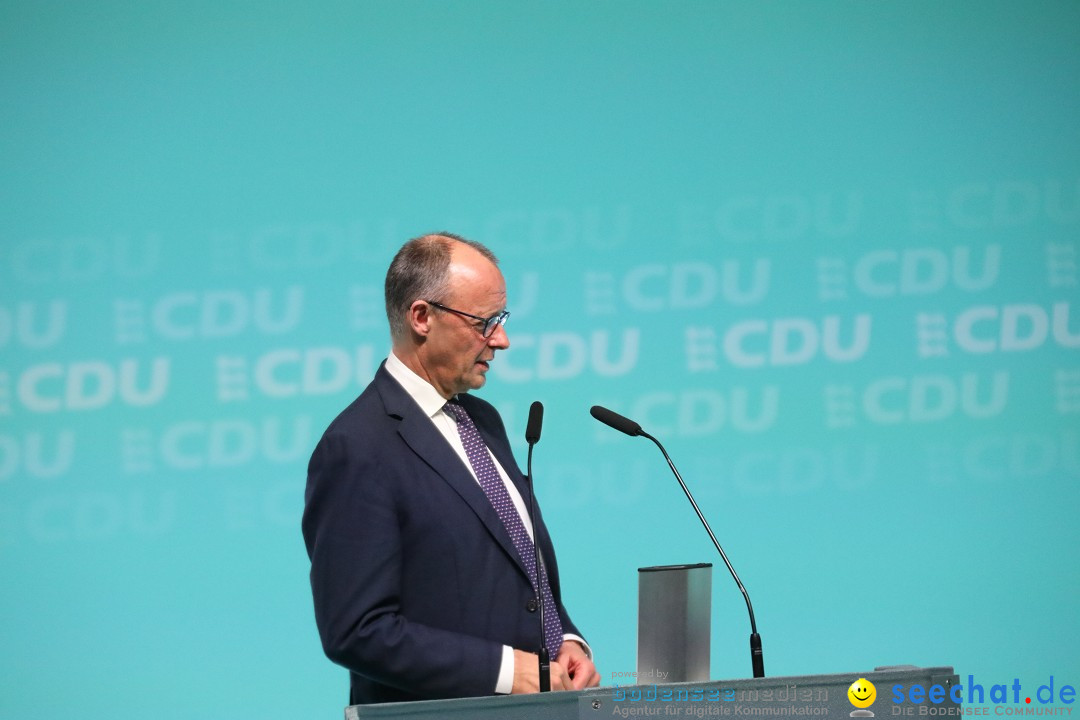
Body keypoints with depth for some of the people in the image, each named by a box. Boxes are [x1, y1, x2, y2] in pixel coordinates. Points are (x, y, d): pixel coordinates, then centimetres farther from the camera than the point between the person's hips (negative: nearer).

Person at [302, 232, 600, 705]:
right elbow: (358, 632, -16)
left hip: (540, 708, 6)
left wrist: (567, 643, 4)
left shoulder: (482, 421, 14)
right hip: (440, 716, -6)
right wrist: (506, 670, -17)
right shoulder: (357, 450, -11)